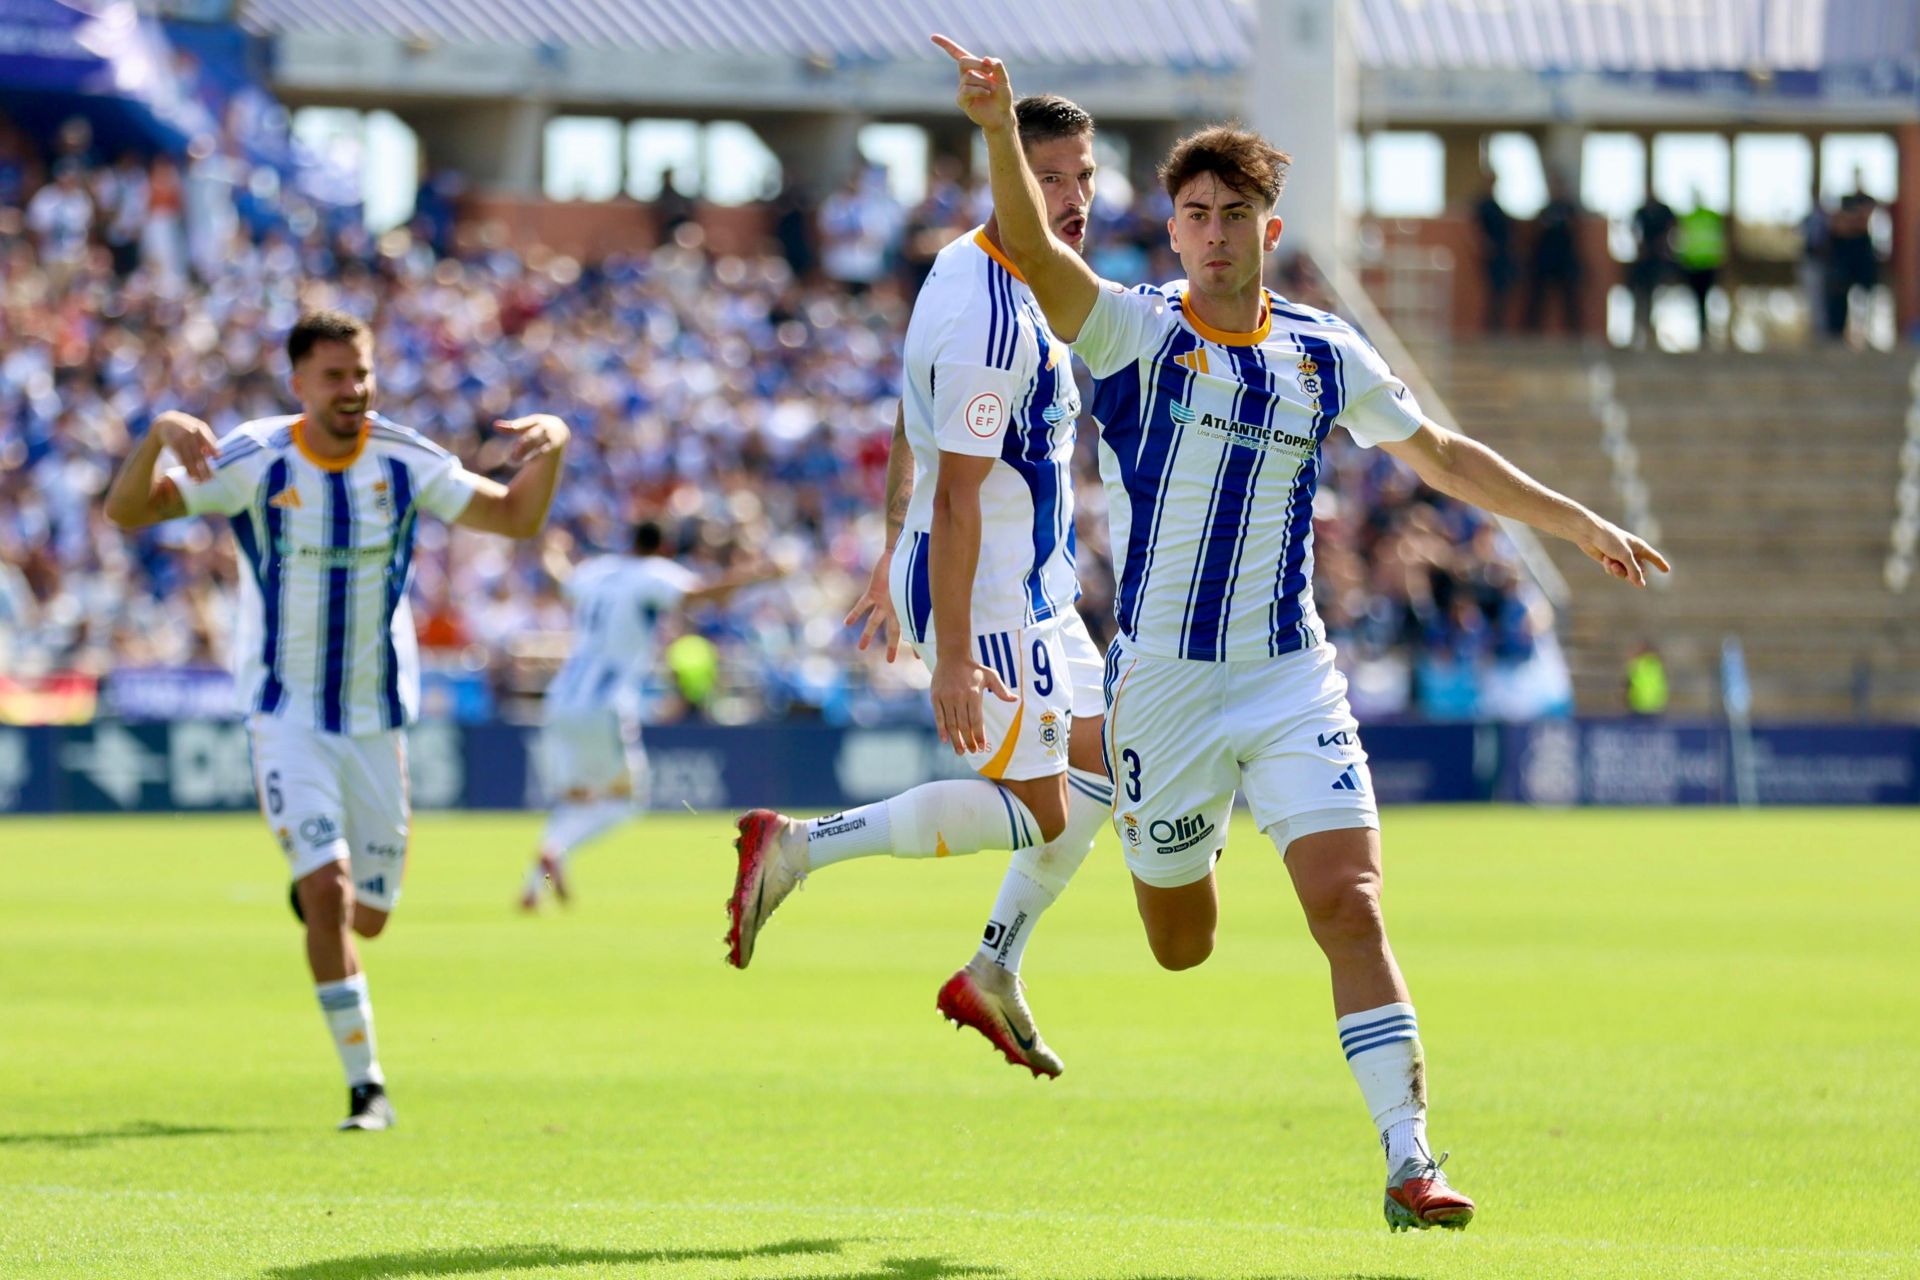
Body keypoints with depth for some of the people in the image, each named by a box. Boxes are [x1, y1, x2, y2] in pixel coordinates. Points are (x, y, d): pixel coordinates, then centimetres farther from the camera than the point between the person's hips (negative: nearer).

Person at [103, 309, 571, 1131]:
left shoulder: (403, 462, -5)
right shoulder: (255, 461, -12)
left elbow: (516, 518, 0)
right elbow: (126, 511, -17)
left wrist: (551, 447, -19)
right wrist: (160, 436, -37)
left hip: (377, 716, 3)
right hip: (286, 714, -3)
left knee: (368, 916, 10)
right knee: (328, 890, -18)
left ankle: (313, 891, 47)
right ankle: (365, 1085, -10)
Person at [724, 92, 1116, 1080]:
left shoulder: (971, 270, 7)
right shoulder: (993, 321, -25)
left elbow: (908, 433, 18)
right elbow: (958, 497, -26)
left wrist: (893, 559, 25)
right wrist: (953, 657, -26)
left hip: (1036, 590, 10)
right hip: (986, 601, -10)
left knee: (1100, 767, 16)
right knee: (1035, 809, -4)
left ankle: (993, 976, 21)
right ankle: (797, 848, -3)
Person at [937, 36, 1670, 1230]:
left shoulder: (1326, 355, 4)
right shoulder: (1134, 332, -7)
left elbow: (1442, 455, 18)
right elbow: (1033, 251, -26)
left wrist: (1584, 524, 18)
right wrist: (1000, 129, -44)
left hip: (1294, 680, 1)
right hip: (1163, 681, -1)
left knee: (1351, 907, -15)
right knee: (1180, 947, 11)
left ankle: (1409, 1163, -16)